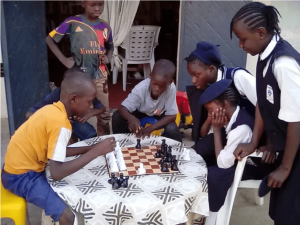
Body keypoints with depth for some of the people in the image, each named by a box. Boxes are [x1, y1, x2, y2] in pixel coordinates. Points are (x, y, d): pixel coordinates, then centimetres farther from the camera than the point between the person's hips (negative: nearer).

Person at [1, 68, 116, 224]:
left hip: (21, 167, 9)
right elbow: (57, 173, -30)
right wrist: (96, 152, -25)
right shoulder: (60, 122, -26)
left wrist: (89, 148, 0)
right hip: (21, 176, -9)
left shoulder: (53, 109, 0)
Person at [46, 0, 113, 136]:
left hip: (100, 76, 3)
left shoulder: (105, 27, 4)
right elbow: (50, 39, 1)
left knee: (104, 113, 9)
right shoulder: (72, 22, -7)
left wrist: (108, 58, 2)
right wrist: (63, 59, -7)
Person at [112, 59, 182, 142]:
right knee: (117, 116, -22)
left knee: (172, 129, -29)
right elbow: (122, 108, -32)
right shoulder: (141, 88, -33)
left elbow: (171, 115, -27)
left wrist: (150, 128, -36)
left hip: (160, 115, 0)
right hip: (141, 113, 1)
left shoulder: (171, 88, -34)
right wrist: (131, 119, -54)